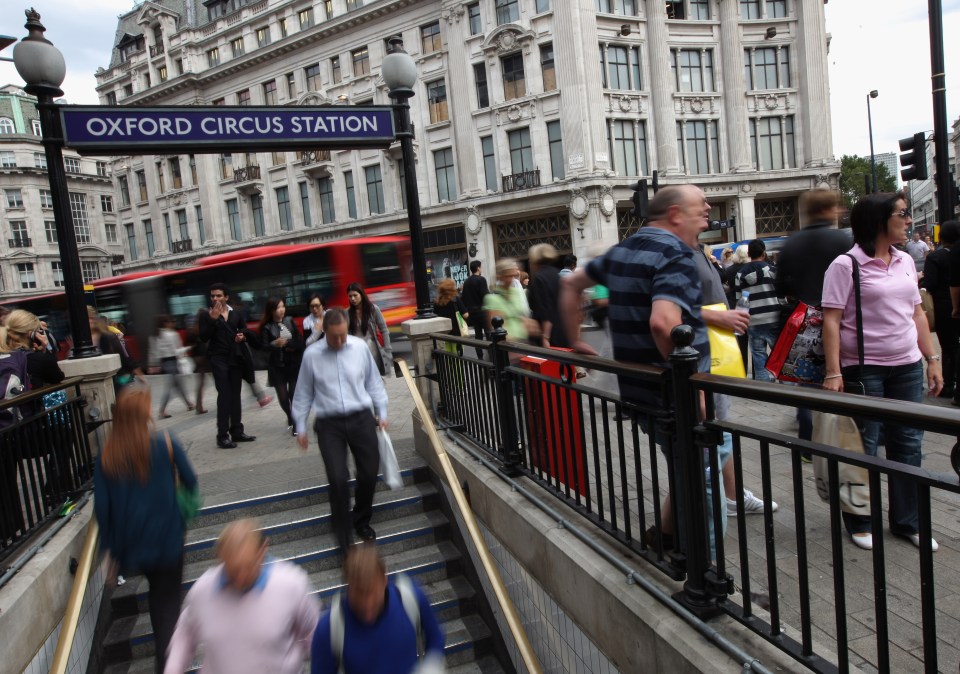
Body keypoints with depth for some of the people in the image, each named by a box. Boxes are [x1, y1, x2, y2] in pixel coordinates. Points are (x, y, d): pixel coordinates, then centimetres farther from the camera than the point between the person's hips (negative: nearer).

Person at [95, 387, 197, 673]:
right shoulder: (166, 445, -15)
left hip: (131, 542, 4)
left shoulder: (106, 457, -7)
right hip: (167, 538, -4)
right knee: (168, 598, 10)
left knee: (157, 591, 28)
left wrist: (109, 547, 7)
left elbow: (102, 506, -3)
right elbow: (190, 483, -4)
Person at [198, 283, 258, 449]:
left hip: (235, 358, 4)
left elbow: (246, 332, 16)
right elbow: (204, 337, -12)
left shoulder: (236, 314, 10)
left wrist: (243, 337, -6)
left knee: (235, 395, 8)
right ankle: (222, 436, -11)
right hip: (218, 358, -4)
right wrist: (213, 319, -20)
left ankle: (237, 432, 15)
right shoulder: (206, 315, -1)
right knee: (224, 394, -12)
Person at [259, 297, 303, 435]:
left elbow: (300, 341, 3)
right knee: (283, 397, 0)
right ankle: (290, 418, 30)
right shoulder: (266, 327, -5)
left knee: (294, 394, -6)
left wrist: (290, 345, -13)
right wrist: (274, 344, -29)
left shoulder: (290, 321, 3)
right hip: (277, 367, -1)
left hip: (293, 364, 1)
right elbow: (263, 346, -11)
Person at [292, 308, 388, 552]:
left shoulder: (360, 347, -3)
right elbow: (303, 393, 4)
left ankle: (361, 521, 32)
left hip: (362, 419, 2)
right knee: (338, 479, -11)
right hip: (329, 425, -2)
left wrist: (382, 413, 10)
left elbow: (373, 382, 8)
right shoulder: (311, 354, -7)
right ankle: (343, 533, 8)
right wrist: (301, 427, 7)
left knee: (369, 474, 7)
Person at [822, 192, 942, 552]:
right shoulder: (846, 265, -10)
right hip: (863, 369, -6)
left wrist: (932, 359, 12)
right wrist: (833, 372, -19)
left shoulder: (905, 262, 10)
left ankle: (907, 521, 26)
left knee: (908, 444, 11)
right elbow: (831, 320, -14)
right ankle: (859, 522, 21)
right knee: (864, 448, 4)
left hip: (907, 366, 6)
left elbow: (917, 313, 16)